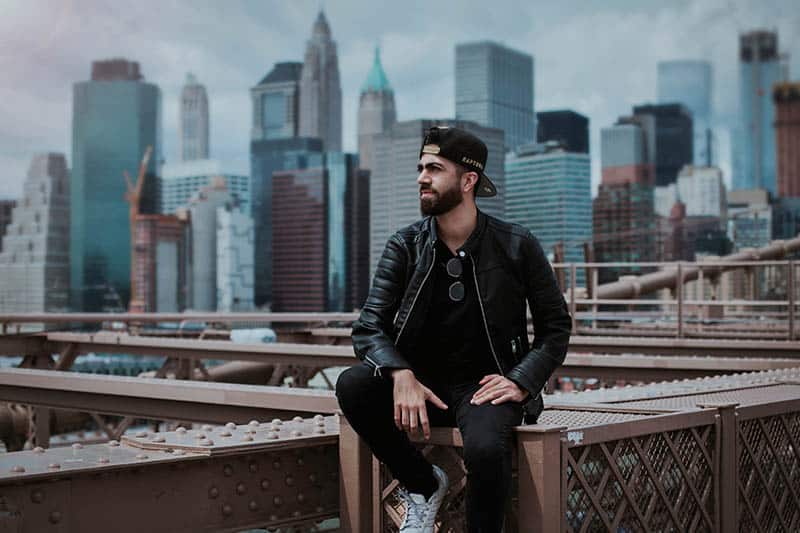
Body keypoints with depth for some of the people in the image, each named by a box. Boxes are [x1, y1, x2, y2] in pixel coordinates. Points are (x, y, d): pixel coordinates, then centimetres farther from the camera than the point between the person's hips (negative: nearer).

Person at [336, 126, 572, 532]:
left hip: (484, 386, -3)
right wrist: (401, 375, -27)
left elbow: (556, 327, 4)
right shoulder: (405, 246, 1)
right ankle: (422, 483, -3)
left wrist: (522, 383, -14)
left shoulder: (517, 246, -3)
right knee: (351, 385, -26)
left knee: (485, 448, -35)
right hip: (422, 383, 3)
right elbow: (368, 326, -6)